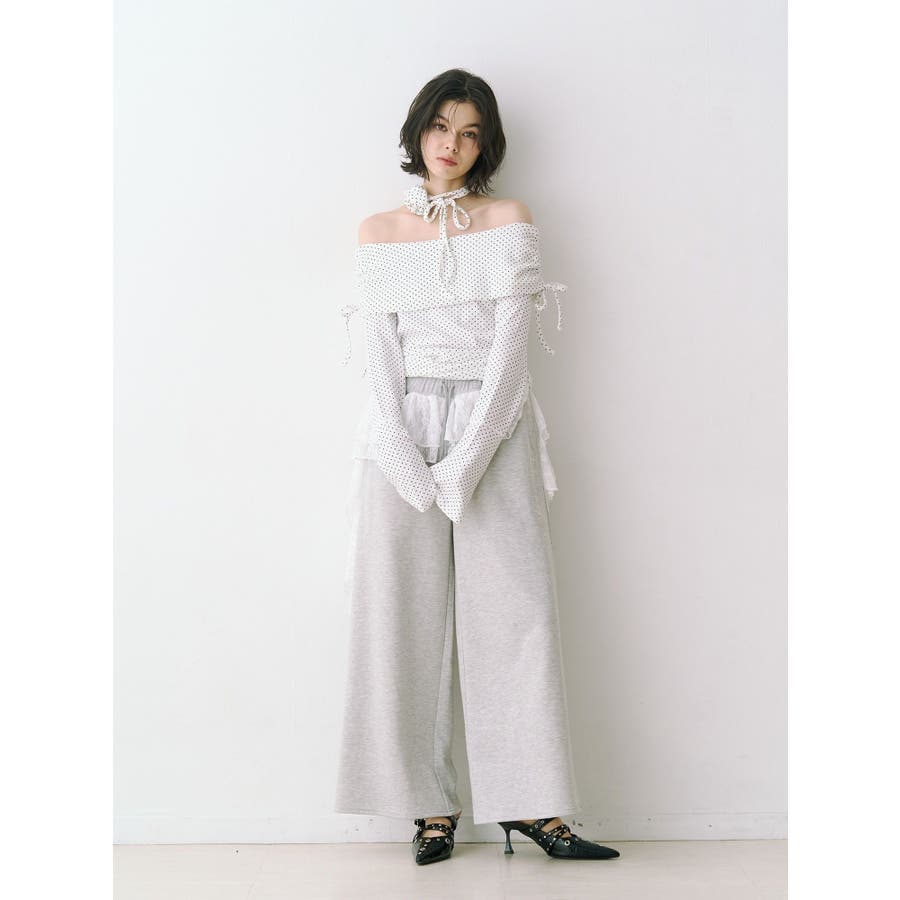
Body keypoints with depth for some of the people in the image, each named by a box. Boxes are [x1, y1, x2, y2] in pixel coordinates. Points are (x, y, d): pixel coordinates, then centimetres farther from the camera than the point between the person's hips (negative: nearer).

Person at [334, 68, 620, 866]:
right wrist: (409, 464, -9)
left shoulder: (510, 222, 6)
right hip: (404, 434, 1)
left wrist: (465, 460, -12)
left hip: (495, 431, -1)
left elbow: (510, 344, -3)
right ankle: (430, 802, 9)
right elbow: (382, 354, 3)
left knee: (513, 609, -3)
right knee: (406, 616, -1)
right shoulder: (379, 233, 11)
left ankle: (527, 800, 7)